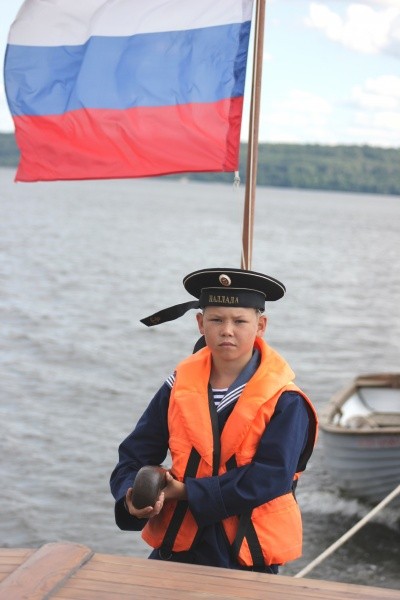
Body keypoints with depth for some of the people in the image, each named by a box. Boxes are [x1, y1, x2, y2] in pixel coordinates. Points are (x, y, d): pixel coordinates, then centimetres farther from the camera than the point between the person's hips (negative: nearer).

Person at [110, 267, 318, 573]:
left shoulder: (284, 401, -11)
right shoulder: (179, 386, -1)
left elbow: (270, 477, -20)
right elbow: (134, 457, 0)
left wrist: (188, 491, -22)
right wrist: (133, 498, -22)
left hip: (249, 552, -2)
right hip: (179, 543, 3)